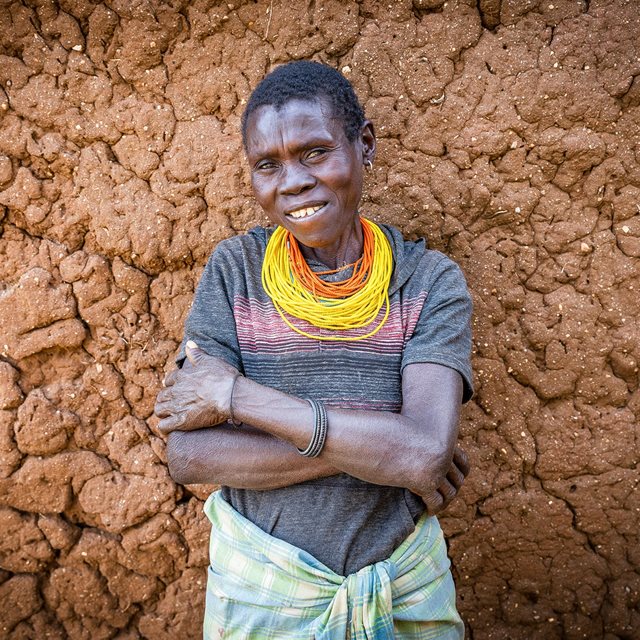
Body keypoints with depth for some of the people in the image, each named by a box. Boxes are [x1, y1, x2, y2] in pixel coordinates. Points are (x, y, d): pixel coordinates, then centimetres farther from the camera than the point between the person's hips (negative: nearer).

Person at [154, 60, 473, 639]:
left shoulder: (431, 281, -12)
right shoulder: (235, 270, -10)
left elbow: (427, 449, -26)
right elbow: (188, 455, -16)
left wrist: (234, 393, -23)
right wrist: (366, 446, -23)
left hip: (402, 578, 0)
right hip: (259, 580, 1)